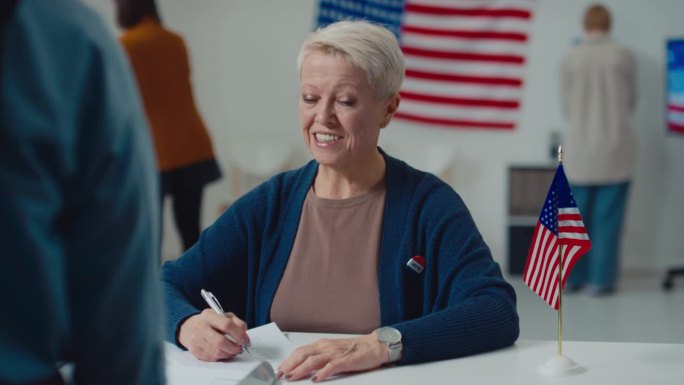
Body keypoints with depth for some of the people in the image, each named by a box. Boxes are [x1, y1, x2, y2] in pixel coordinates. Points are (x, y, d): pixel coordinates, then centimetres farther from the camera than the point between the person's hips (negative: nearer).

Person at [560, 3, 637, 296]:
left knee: (577, 216, 11)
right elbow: (631, 101, 8)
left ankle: (573, 277, 17)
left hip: (579, 149, 2)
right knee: (607, 217, 3)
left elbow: (566, 104, 6)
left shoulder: (570, 59, -3)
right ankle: (601, 280, 4)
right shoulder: (623, 57, -4)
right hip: (615, 148, -1)